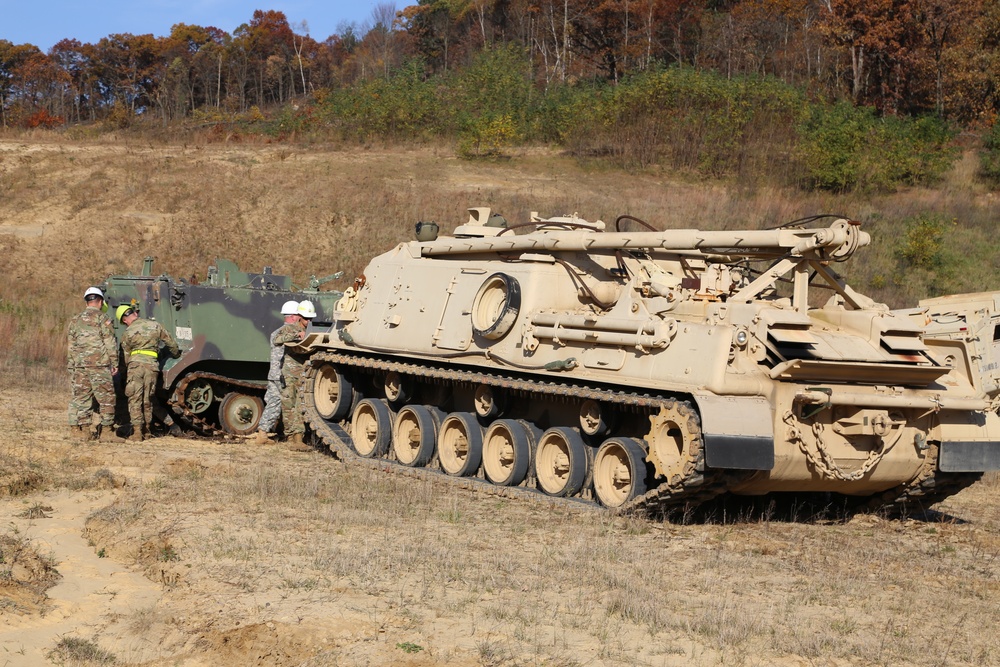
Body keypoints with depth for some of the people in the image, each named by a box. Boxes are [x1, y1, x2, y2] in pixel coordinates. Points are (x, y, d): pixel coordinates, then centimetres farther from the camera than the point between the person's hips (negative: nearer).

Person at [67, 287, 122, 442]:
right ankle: (106, 431, -3)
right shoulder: (102, 318, -2)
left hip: (78, 365, 6)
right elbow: (110, 343, -7)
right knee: (106, 398, -1)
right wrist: (115, 363, -3)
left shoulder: (76, 320, 16)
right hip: (99, 364, -6)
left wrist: (71, 366, 22)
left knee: (81, 397, 8)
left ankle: (79, 429, 7)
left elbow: (71, 346, 18)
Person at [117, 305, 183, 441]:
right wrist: (176, 355, 38)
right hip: (152, 365, 3)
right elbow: (171, 343, 20)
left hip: (135, 364, -3)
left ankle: (137, 431, -12)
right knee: (148, 400, 13)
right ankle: (146, 431, 15)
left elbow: (126, 357, 9)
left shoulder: (127, 333, 5)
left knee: (135, 399, -2)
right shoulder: (155, 326, 13)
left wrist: (126, 371, 22)